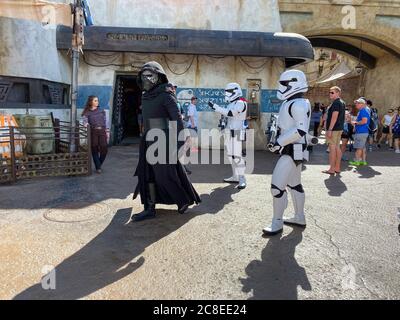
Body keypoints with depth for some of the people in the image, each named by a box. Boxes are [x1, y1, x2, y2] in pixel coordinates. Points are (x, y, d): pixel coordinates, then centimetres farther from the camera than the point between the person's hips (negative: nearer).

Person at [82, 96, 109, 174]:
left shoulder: (101, 111, 14)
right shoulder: (87, 112, 7)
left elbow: (105, 121, 14)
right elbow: (85, 120, -3)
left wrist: (107, 131, 8)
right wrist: (86, 124, -27)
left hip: (102, 131, 2)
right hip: (93, 131, -2)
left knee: (104, 149, -6)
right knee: (94, 150, -2)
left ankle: (99, 164, 20)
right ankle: (98, 168, 8)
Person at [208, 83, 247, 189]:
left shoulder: (240, 103, -12)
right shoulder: (231, 103, 18)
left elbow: (230, 113, -25)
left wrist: (215, 107, -24)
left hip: (236, 133, -10)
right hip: (229, 132, 10)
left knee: (237, 155, -12)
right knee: (231, 155, 11)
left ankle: (242, 179, -9)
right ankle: (235, 177, 19)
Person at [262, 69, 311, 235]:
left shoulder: (298, 104, -18)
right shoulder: (292, 103, 12)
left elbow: (301, 130, -27)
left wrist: (279, 142, -24)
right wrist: (279, 142, 11)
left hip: (293, 151, -11)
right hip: (292, 150, 11)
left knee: (277, 186, -9)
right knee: (294, 184, 18)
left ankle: (277, 223, 3)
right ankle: (300, 218, 32)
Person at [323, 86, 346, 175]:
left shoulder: (336, 103, -14)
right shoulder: (342, 103, 17)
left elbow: (334, 117, -22)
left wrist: (329, 129, -23)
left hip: (334, 129, -10)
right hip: (339, 128, 10)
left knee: (332, 148, -7)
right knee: (337, 147, 11)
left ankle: (332, 169, -5)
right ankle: (337, 168, 16)